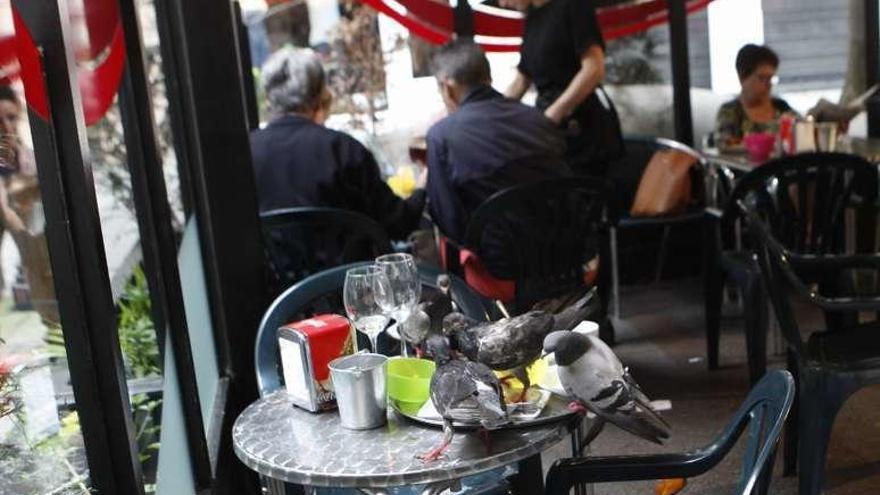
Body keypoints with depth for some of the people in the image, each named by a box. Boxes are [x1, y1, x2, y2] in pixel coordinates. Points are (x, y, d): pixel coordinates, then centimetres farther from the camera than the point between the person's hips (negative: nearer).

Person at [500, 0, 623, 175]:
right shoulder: (532, 18, 14)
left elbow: (594, 69, -18)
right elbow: (521, 80, 22)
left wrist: (552, 115, -22)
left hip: (585, 119, -8)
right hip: (549, 117, 8)